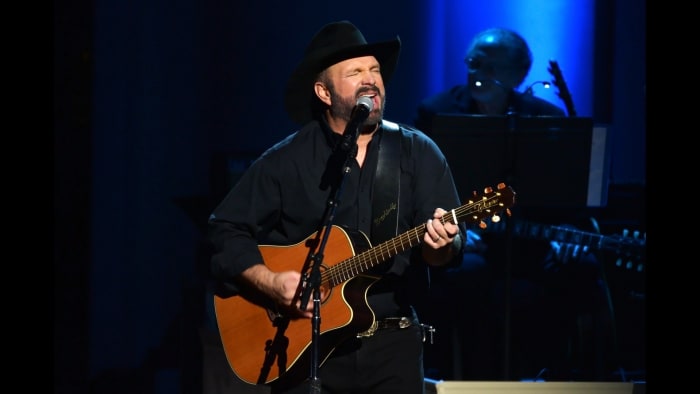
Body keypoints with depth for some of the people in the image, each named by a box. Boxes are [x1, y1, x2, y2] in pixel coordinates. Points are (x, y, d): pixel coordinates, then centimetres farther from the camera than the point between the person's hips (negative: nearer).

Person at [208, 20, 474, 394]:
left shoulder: (418, 153, 3)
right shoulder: (286, 160, 0)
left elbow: (451, 249, -2)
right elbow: (227, 229, 1)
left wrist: (440, 244, -26)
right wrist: (270, 283, -13)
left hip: (392, 345, 1)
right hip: (304, 346, -1)